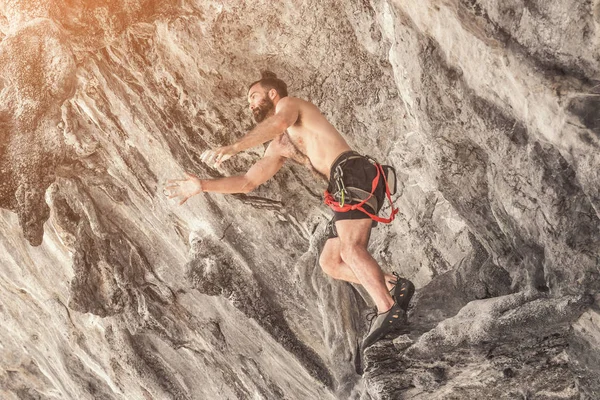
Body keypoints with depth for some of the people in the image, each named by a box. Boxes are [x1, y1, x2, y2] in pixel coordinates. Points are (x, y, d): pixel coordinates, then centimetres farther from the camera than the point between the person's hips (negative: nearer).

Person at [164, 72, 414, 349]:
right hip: (344, 189, 9)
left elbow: (279, 123, -16)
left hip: (354, 172, -9)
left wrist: (232, 148, -25)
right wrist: (201, 186, 24)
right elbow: (248, 182, 31)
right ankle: (393, 285, -2)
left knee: (350, 248, -26)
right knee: (329, 262, 5)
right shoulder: (277, 148, 32)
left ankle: (388, 311, -33)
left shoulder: (289, 103, 9)